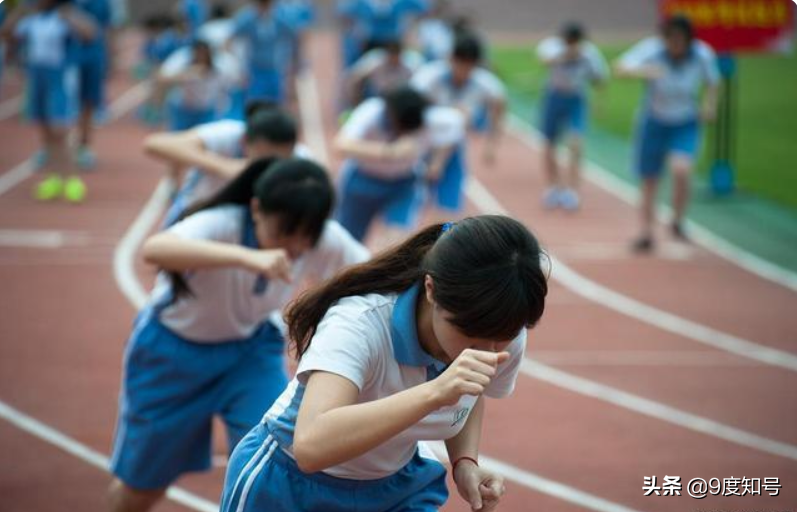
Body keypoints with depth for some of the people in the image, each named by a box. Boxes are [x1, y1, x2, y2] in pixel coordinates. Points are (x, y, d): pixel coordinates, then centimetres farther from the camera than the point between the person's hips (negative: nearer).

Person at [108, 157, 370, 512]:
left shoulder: (329, 242, -26)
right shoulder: (221, 225, -38)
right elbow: (154, 249, -57)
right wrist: (247, 257, -70)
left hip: (251, 349, 3)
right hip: (173, 349, -2)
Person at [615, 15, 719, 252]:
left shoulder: (703, 55, -15)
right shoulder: (653, 50, -21)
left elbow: (712, 81, 6)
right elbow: (622, 67, -36)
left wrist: (710, 105, -7)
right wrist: (642, 71, -54)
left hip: (686, 125, 0)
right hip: (654, 123, 0)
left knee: (681, 170, -23)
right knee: (649, 180, 6)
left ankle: (677, 222, 0)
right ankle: (646, 234, 24)